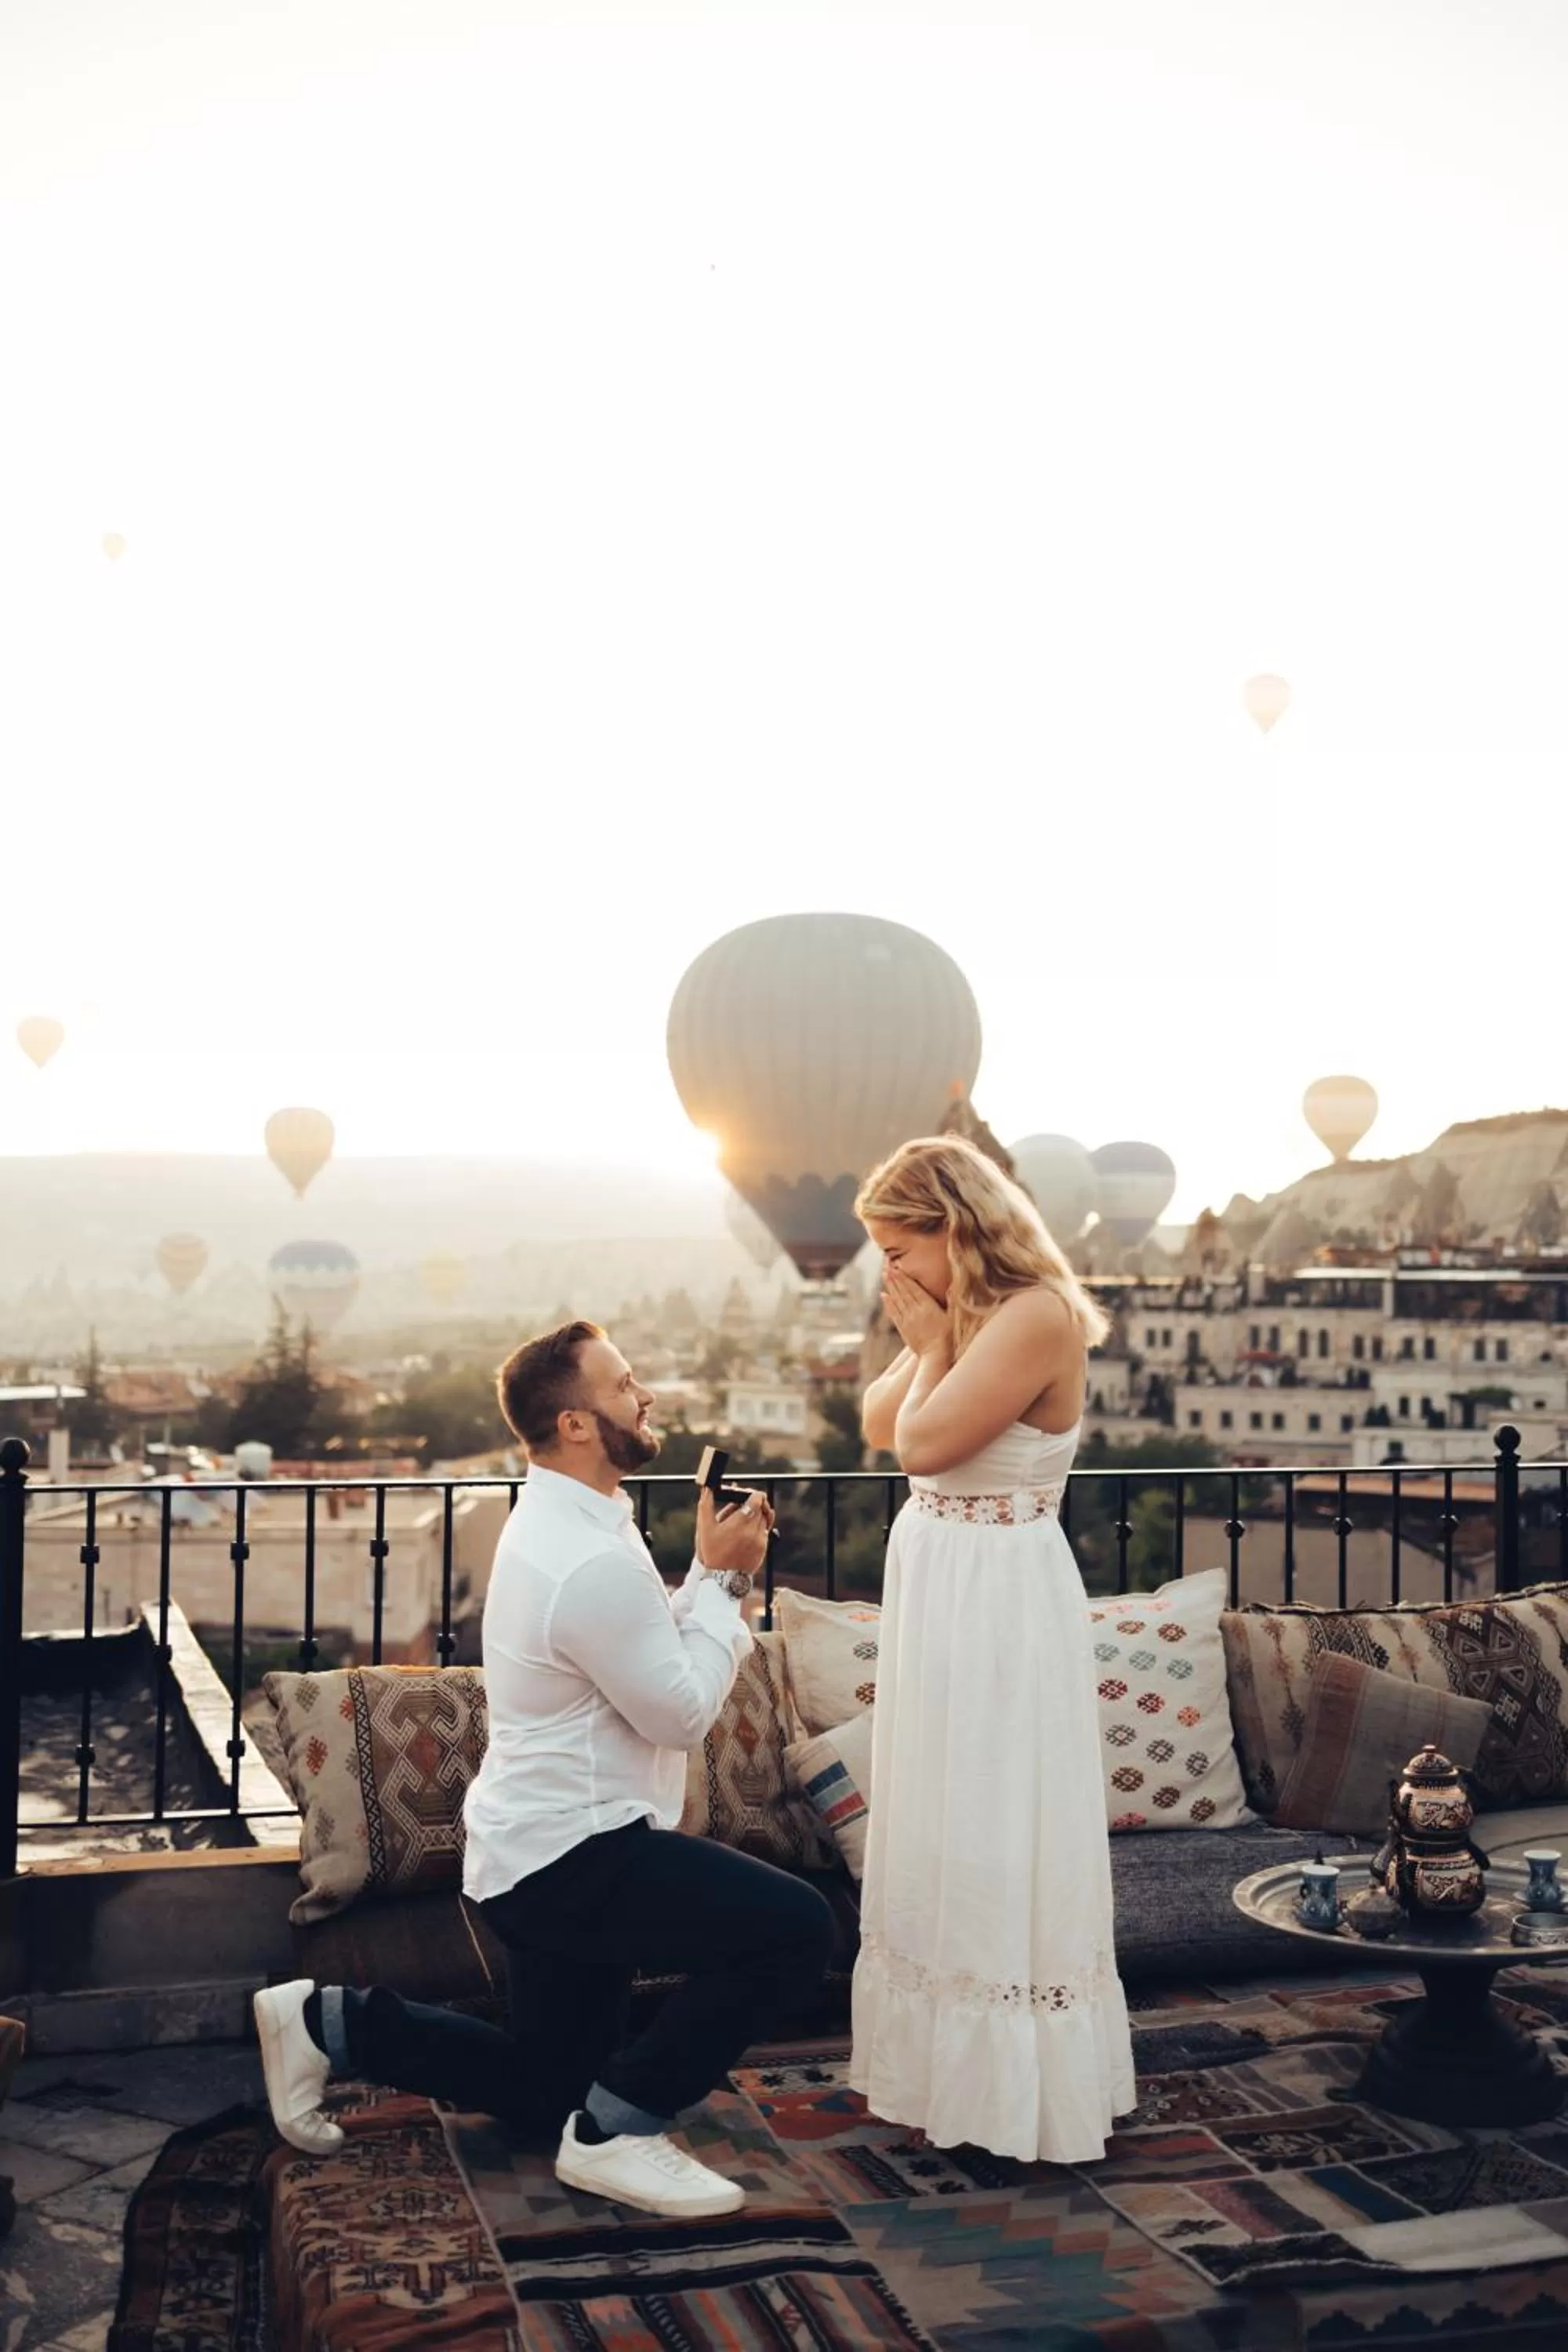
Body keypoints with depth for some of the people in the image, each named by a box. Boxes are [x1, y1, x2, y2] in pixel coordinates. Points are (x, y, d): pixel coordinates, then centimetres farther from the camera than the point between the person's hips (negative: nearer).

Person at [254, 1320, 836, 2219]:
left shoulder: (559, 1522, 9)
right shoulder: (593, 1560, -24)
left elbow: (657, 1662, 12)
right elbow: (683, 1711, -18)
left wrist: (720, 1572, 0)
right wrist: (720, 1577, -9)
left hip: (542, 1853, 10)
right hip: (574, 1853, -10)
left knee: (551, 2094, 21)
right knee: (794, 1927, -20)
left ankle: (332, 2021, 21)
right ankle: (620, 2127, -8)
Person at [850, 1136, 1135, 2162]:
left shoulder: (1036, 1315, -20)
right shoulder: (968, 1316, 8)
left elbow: (925, 1443, -24)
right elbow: (881, 1427, 10)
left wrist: (934, 1342, -11)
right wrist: (924, 1339, -1)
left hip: (1000, 1593, -9)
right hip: (938, 1586, 9)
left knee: (996, 1839, 1)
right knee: (945, 1835, 18)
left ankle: (1016, 2089, 16)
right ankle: (952, 2058, 32)